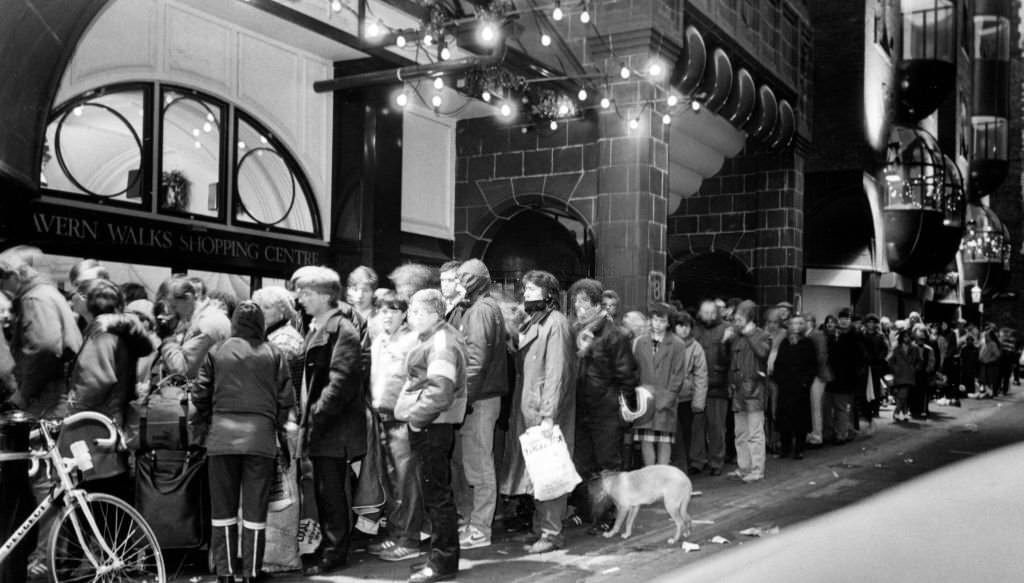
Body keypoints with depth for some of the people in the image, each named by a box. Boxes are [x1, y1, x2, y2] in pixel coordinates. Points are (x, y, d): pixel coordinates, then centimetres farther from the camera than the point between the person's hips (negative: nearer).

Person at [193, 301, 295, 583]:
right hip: (261, 437, 0)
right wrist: (276, 427, 15)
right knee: (255, 509, 6)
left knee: (223, 508, 11)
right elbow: (286, 399, 0)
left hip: (222, 436, 1)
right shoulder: (274, 355, 3)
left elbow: (201, 396, 4)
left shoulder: (216, 353, 4)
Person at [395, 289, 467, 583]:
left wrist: (416, 416, -16)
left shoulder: (442, 344, -16)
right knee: (438, 493, 16)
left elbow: (440, 392, -25)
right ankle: (442, 555, 27)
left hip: (431, 426, -10)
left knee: (437, 494, -2)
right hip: (428, 425, 10)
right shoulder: (435, 339, 16)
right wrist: (415, 415, 14)